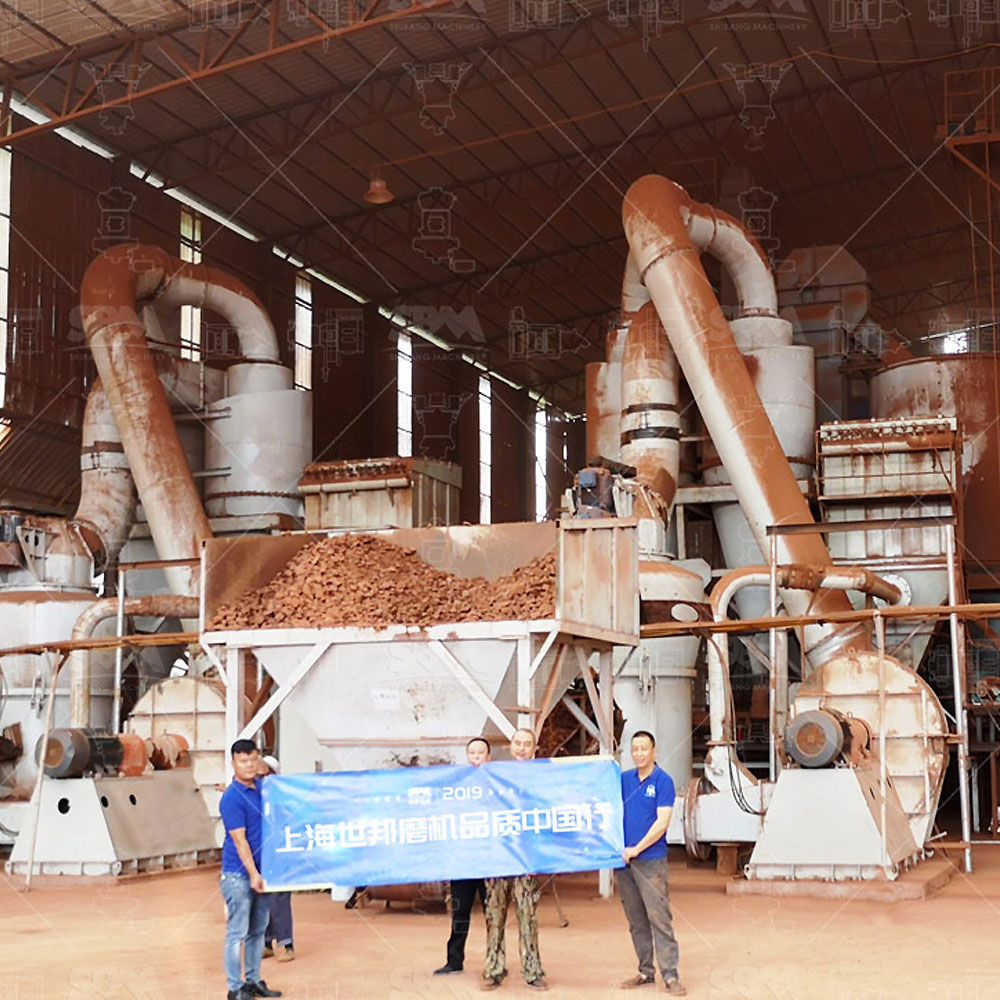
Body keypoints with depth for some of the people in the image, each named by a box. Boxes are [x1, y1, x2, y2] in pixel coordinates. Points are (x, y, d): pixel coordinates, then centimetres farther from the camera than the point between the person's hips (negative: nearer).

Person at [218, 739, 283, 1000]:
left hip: (261, 871, 7)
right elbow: (239, 840, -17)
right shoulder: (232, 798, -14)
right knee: (237, 933, -1)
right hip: (239, 874, -7)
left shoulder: (264, 787, 8)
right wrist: (253, 874, -19)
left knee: (257, 930, 14)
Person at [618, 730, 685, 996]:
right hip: (624, 858, 5)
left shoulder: (663, 781, -4)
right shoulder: (624, 779, 10)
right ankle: (646, 971, 18)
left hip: (650, 859, -5)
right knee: (636, 920, 10)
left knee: (659, 916, -8)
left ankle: (670, 975, -6)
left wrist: (636, 849, -12)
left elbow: (662, 822, -10)